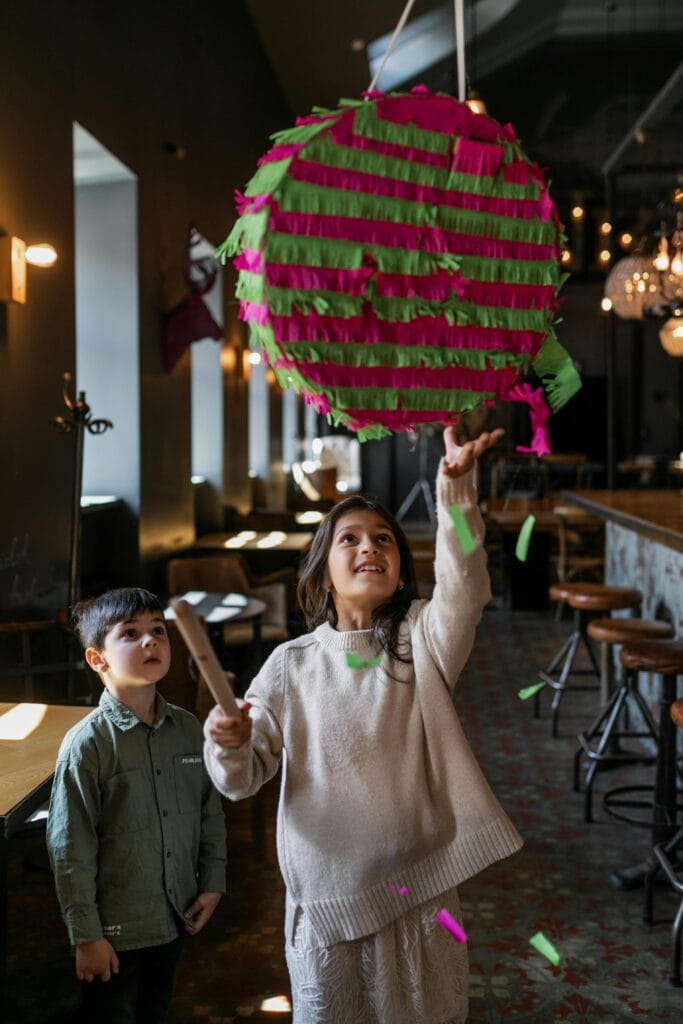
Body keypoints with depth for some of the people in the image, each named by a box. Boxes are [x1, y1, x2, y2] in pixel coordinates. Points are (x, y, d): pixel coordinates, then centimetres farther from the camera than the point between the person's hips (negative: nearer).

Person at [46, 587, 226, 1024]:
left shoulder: (189, 728, -3)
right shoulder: (87, 744, -18)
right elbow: (70, 851, -15)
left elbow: (211, 812, 9)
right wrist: (86, 936, -12)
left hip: (176, 921, 5)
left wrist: (213, 883, 5)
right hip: (116, 931, -5)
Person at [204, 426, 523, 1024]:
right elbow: (243, 779, -2)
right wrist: (227, 745, -25)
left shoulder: (422, 641, -4)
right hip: (327, 894, 0)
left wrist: (456, 491, -39)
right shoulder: (291, 665, -3)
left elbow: (464, 588, -25)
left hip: (421, 885, 0)